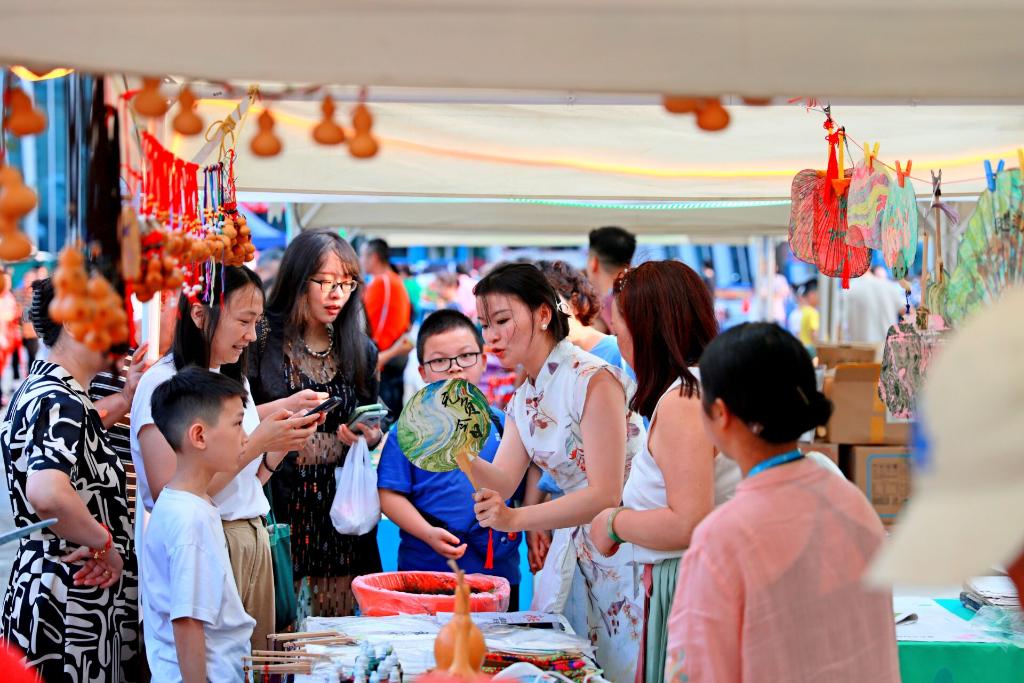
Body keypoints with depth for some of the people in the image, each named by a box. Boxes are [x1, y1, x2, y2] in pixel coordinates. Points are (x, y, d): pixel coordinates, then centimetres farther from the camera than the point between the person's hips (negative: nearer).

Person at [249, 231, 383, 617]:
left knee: (341, 615, 4)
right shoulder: (264, 340, -3)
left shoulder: (360, 350, 12)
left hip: (342, 507, 4)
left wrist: (371, 437, 0)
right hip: (279, 500, -4)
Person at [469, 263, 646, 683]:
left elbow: (606, 494, -22)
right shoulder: (521, 401, 8)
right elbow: (502, 481, 0)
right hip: (574, 544, 8)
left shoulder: (593, 380, -19)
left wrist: (516, 519, -31)